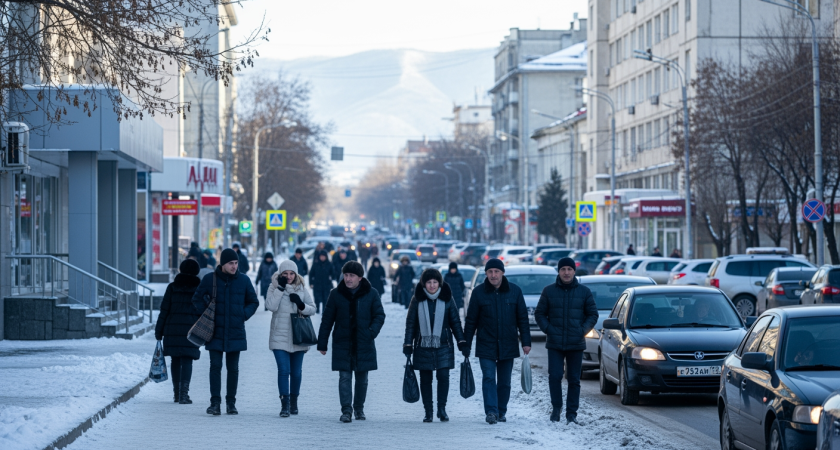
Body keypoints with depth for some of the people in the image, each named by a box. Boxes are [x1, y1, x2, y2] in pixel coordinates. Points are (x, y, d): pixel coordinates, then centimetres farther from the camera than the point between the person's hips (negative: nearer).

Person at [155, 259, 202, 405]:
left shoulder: (172, 287, 4)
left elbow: (164, 310, 2)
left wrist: (158, 331, 6)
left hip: (172, 328, 1)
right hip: (191, 328, -1)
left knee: (175, 360, 13)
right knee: (187, 360, -3)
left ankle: (177, 393, 18)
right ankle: (183, 393, -16)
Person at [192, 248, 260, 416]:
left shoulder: (244, 280, 3)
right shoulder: (210, 279, -1)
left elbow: (254, 302, 15)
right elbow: (197, 299, 11)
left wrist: (244, 315, 0)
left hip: (236, 333, 1)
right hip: (215, 332, -1)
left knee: (233, 369, 6)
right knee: (215, 367, -5)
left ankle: (231, 402, 12)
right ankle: (215, 403, -3)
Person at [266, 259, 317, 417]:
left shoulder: (302, 289, 5)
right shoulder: (274, 288, 0)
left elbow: (313, 309, 5)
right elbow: (271, 306, -15)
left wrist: (301, 305, -14)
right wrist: (280, 288, -18)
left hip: (298, 337, 2)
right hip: (280, 337, -2)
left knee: (296, 372, 9)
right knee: (283, 370, -11)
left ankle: (294, 402, 25)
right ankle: (284, 404, -9)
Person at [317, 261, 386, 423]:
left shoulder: (371, 294, -1)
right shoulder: (336, 294, 0)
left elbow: (379, 315, 3)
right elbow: (327, 320, 4)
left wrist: (372, 332, -15)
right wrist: (322, 343, 3)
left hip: (364, 344, 1)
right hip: (342, 344, -1)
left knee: (362, 378, 10)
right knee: (345, 377, -8)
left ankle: (359, 408, 26)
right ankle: (346, 410, -8)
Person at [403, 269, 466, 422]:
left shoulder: (447, 299, 2)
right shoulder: (417, 300, 1)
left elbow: (455, 322, 7)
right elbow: (410, 323, 4)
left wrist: (461, 341, 1)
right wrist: (407, 344, 0)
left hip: (443, 346, 0)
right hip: (423, 346, 0)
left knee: (443, 376, -8)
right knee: (425, 379, 3)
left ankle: (442, 409, 5)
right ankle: (428, 411, 10)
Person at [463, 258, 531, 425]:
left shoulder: (514, 291, 1)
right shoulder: (478, 292, -1)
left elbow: (523, 318, 4)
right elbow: (471, 321, 2)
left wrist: (526, 342, -4)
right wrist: (465, 345, -1)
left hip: (508, 346, 2)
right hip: (486, 346, -2)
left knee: (504, 382, 7)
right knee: (489, 378, -13)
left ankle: (501, 412, 17)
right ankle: (491, 411, -17)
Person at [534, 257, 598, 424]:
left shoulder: (584, 292, 5)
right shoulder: (549, 291, 4)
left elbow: (593, 314, 9)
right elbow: (539, 313, 7)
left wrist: (583, 330, -6)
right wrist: (548, 329, -8)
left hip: (576, 344, 1)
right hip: (554, 344, -1)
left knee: (574, 380, 3)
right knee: (554, 376, -10)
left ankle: (572, 413, 10)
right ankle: (556, 407, 9)